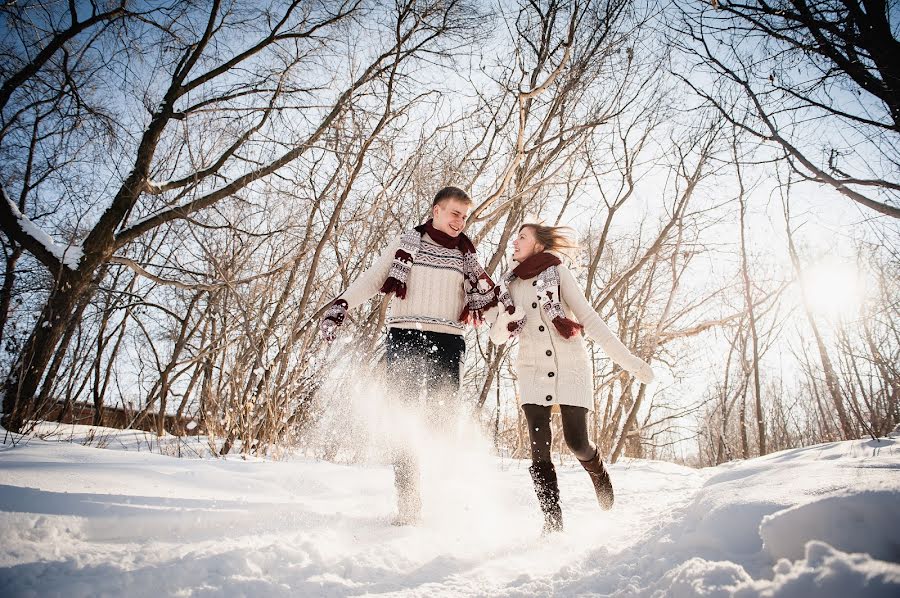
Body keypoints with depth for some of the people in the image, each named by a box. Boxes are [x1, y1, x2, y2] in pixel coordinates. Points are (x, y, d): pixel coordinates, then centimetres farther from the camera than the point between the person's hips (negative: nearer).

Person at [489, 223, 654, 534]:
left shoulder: (558, 274, -4)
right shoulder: (510, 285, 9)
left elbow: (590, 319, -9)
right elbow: (497, 336, 9)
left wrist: (628, 359, -16)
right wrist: (508, 320, -14)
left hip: (571, 368, -3)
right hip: (533, 372, 3)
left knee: (577, 442, -6)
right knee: (539, 449, -6)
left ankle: (599, 474, 29)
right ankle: (552, 521, 5)